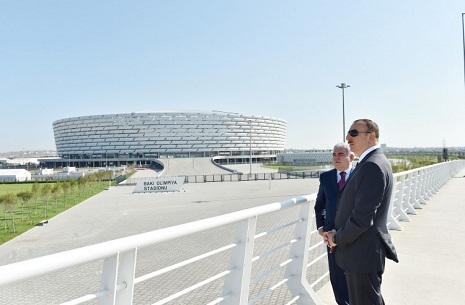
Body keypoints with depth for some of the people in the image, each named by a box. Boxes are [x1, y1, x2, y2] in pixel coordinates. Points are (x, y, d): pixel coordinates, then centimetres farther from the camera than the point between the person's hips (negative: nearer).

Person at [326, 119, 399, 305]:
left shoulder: (372, 166, -23)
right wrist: (338, 232, 4)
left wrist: (337, 238, -12)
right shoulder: (368, 163, 10)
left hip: (362, 254, -10)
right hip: (362, 252, 10)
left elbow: (363, 217, -26)